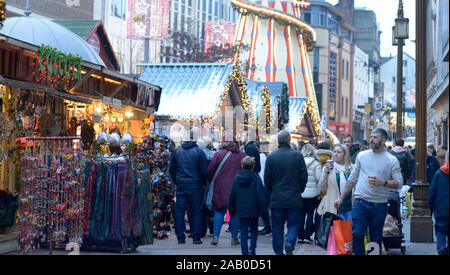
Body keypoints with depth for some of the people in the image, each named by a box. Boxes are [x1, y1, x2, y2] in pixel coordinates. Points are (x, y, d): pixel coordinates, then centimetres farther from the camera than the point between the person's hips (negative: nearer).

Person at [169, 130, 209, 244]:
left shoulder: (177, 151, 4)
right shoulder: (199, 152, -7)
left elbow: (171, 169, 9)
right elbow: (204, 171, -8)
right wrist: (202, 183, 7)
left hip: (181, 185, 3)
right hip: (195, 186, -3)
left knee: (179, 211, 7)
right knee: (196, 211, 4)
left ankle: (180, 237, 8)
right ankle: (196, 238, 4)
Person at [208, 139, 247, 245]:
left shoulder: (218, 154, -4)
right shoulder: (243, 155, 1)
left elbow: (210, 171, -2)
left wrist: (212, 181, 15)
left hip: (220, 189, -1)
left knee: (219, 211, 7)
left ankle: (215, 236, -1)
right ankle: (234, 238, 10)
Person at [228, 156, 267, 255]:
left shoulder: (237, 177, 1)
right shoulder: (256, 177, -8)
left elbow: (232, 195, 6)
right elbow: (260, 195, -11)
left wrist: (231, 210, 15)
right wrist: (262, 208, -3)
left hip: (241, 210, 2)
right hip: (253, 210, -2)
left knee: (243, 232, 8)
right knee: (254, 230, 13)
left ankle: (245, 252, 4)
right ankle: (252, 249, -1)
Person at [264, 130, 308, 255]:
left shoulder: (271, 157, -2)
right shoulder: (297, 156, -5)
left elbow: (267, 179, 0)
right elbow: (304, 177, -3)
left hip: (277, 199, 1)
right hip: (294, 198, -1)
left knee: (277, 226, 10)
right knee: (294, 224, 10)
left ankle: (278, 251, 10)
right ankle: (290, 243, -14)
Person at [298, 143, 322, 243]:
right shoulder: (316, 163, -9)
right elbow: (319, 178, -12)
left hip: (300, 192, 2)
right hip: (313, 192, -2)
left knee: (302, 213, 10)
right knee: (310, 213, 5)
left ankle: (300, 236, 9)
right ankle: (306, 236, 2)